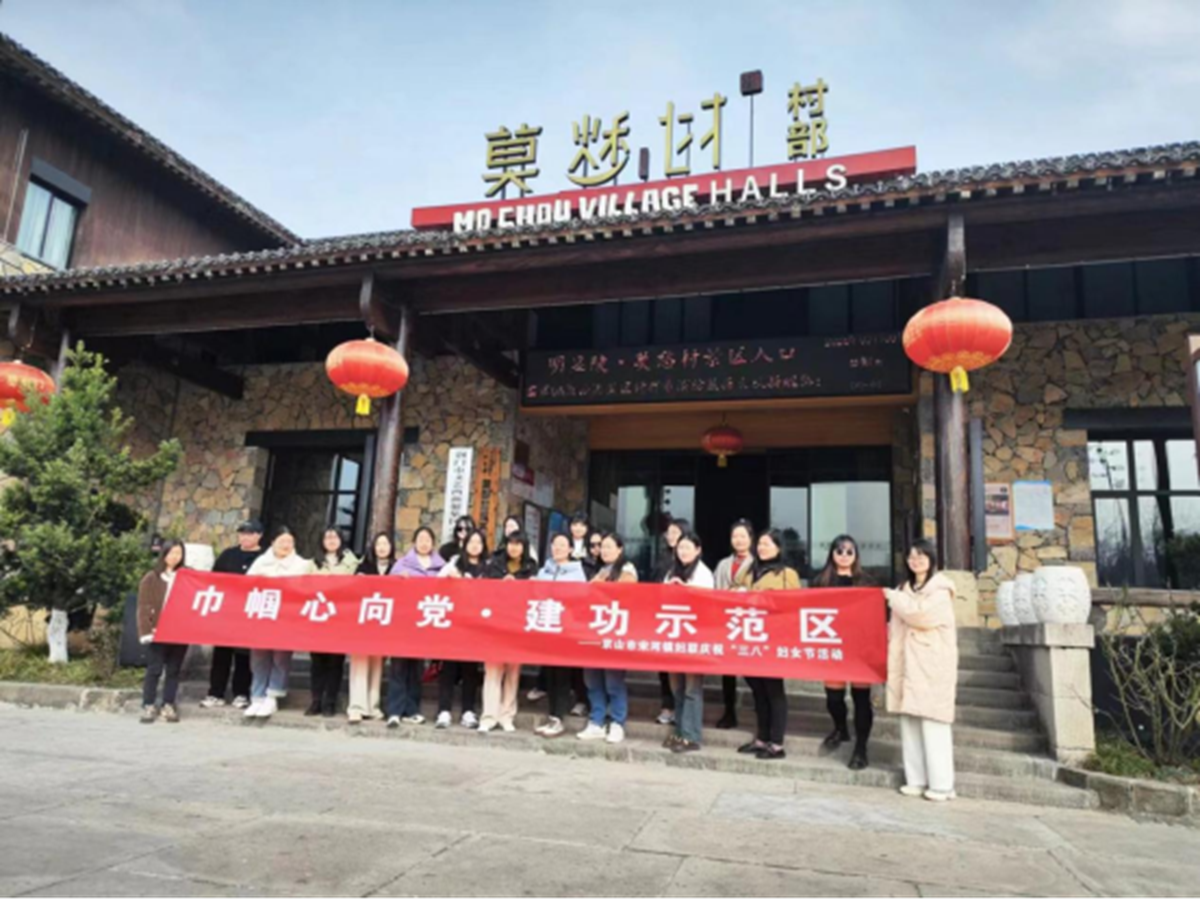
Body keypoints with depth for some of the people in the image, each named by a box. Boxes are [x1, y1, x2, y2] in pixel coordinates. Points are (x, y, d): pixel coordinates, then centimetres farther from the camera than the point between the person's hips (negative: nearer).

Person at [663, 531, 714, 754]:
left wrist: (684, 589, -14)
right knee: (677, 685, 8)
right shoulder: (672, 573, 17)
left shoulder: (704, 573, 0)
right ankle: (680, 732, 16)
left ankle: (691, 736, -3)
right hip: (674, 632, 6)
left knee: (692, 685, -6)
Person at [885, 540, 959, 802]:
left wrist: (894, 598, -5)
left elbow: (922, 615, -17)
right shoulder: (906, 589, 18)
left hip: (932, 663, -6)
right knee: (909, 721, 5)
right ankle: (916, 779, 12)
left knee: (933, 722, -7)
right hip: (909, 662, 6)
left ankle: (941, 784, 0)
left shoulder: (940, 588, -2)